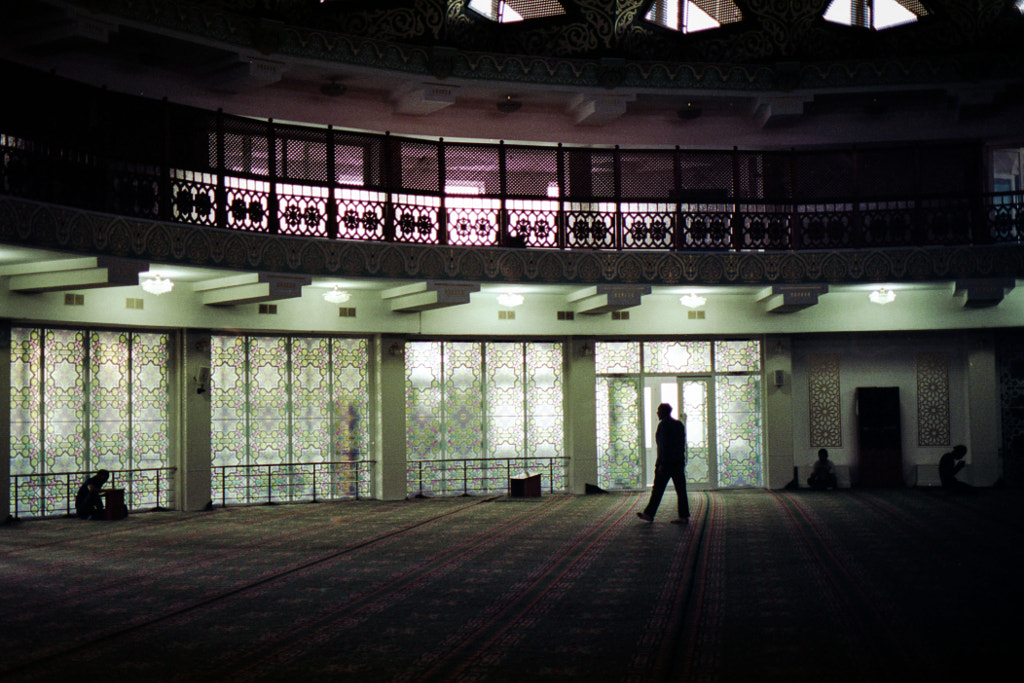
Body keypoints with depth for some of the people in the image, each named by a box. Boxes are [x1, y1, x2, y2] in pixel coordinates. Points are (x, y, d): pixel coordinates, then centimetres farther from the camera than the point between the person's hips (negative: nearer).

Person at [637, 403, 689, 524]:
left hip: (666, 462, -7)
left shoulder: (663, 424, -11)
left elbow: (664, 445, -17)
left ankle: (649, 514, 7)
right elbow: (683, 444, 15)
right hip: (679, 462, 7)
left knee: (658, 489, 0)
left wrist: (662, 463, -18)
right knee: (680, 489, 3)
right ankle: (684, 516, 0)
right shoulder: (679, 424, 13)